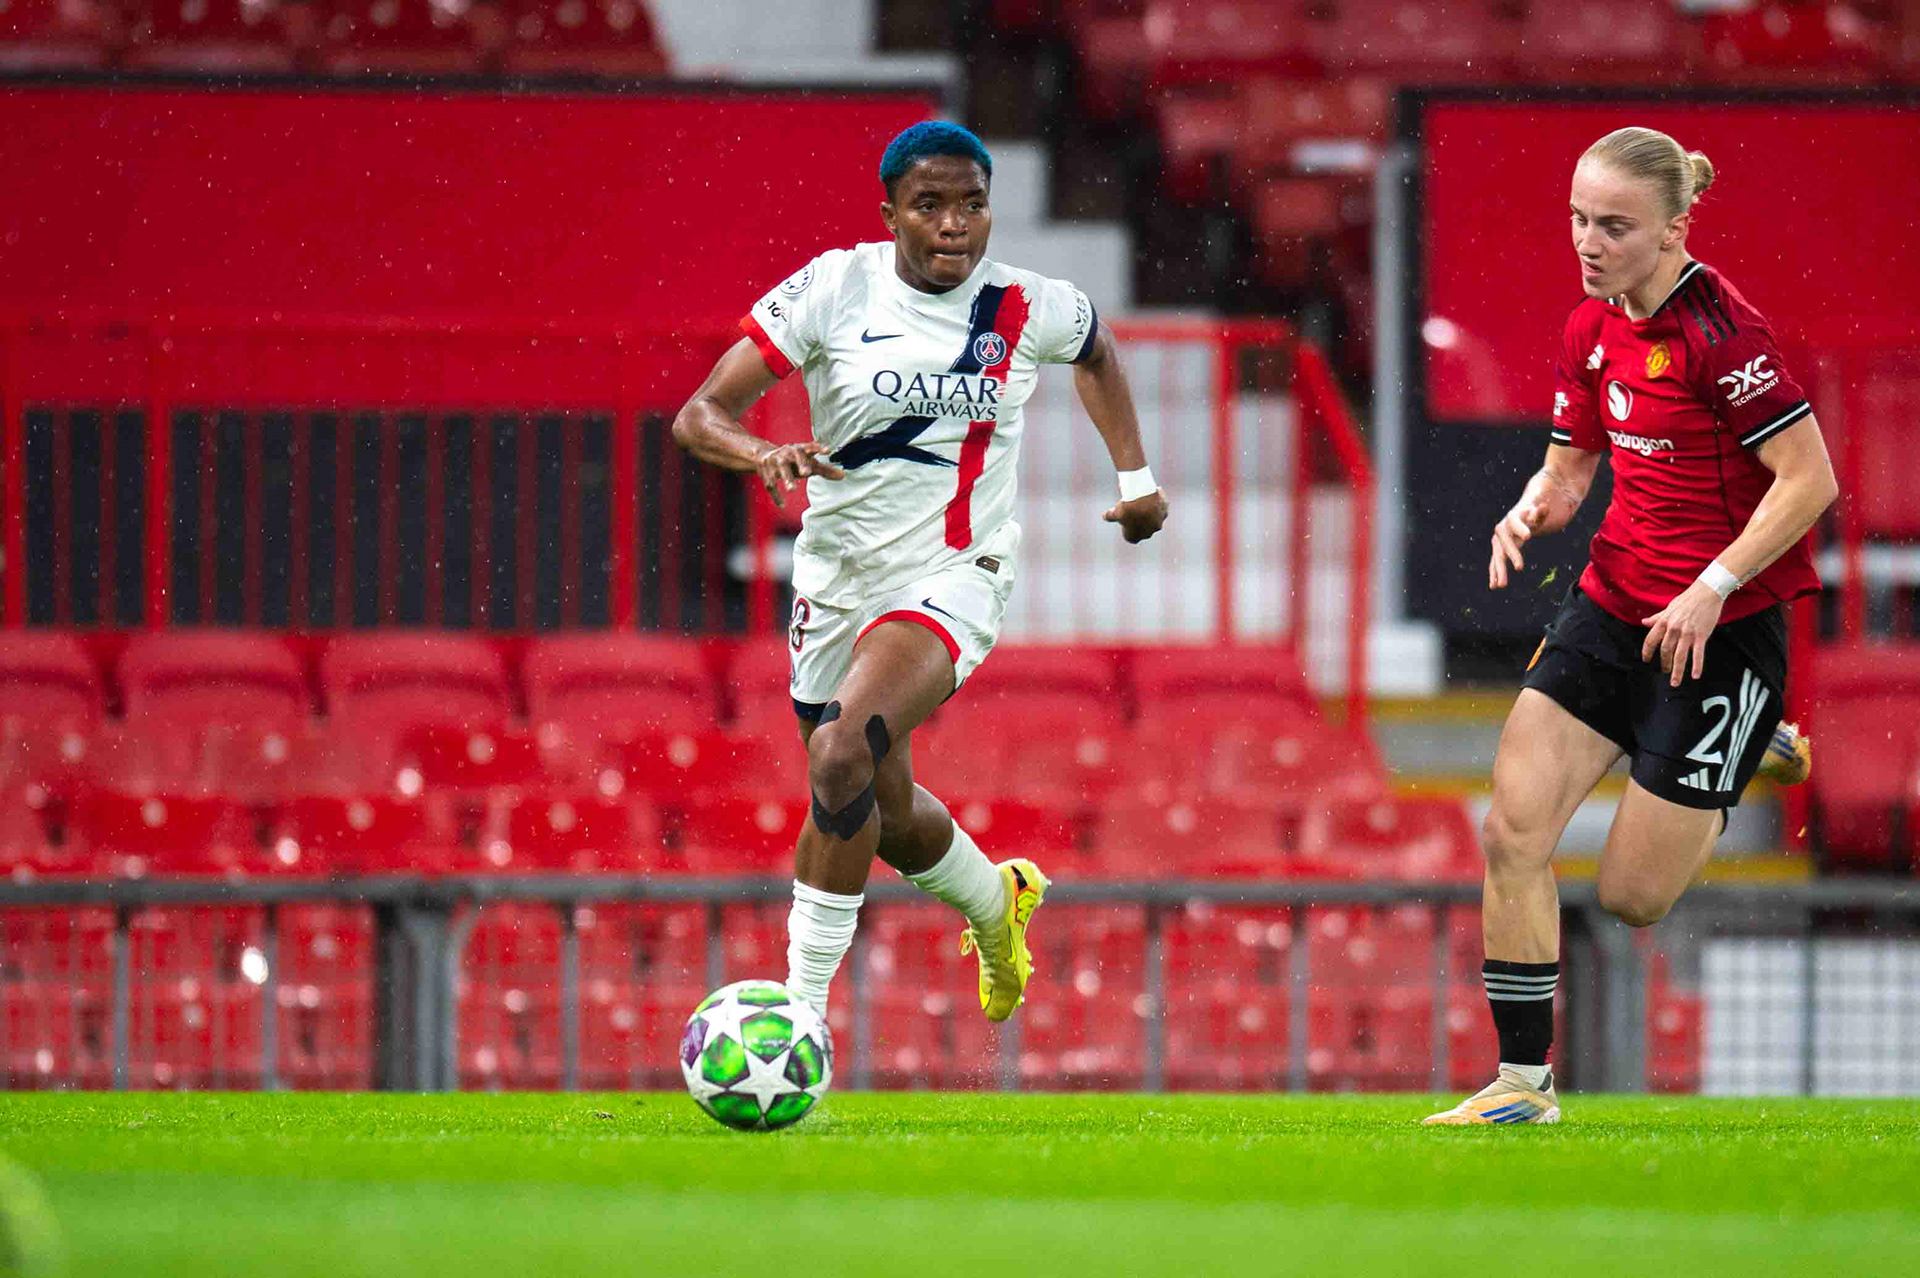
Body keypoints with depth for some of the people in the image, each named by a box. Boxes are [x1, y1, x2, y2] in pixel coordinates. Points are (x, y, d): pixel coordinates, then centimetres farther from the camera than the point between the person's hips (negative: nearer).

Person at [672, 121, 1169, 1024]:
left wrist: (1136, 475, 15)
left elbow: (1097, 353, 20)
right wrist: (763, 454, -33)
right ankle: (996, 902, 53)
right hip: (838, 570, 3)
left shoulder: (1031, 310, -6)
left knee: (843, 755, -28)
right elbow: (698, 416, -12)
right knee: (882, 812, 18)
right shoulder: (835, 288, -10)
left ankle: (803, 1004, -21)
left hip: (953, 577, -3)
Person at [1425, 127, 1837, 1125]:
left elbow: (1811, 479, -21)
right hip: (1613, 604, 7)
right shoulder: (1591, 330, 5)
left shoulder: (1717, 331, -20)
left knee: (1633, 896, 1)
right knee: (1513, 830, -8)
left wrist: (1711, 588, -22)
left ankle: (1758, 755, 31)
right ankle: (1524, 1082, 6)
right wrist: (1532, 511, -5)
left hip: (1721, 629, -7)